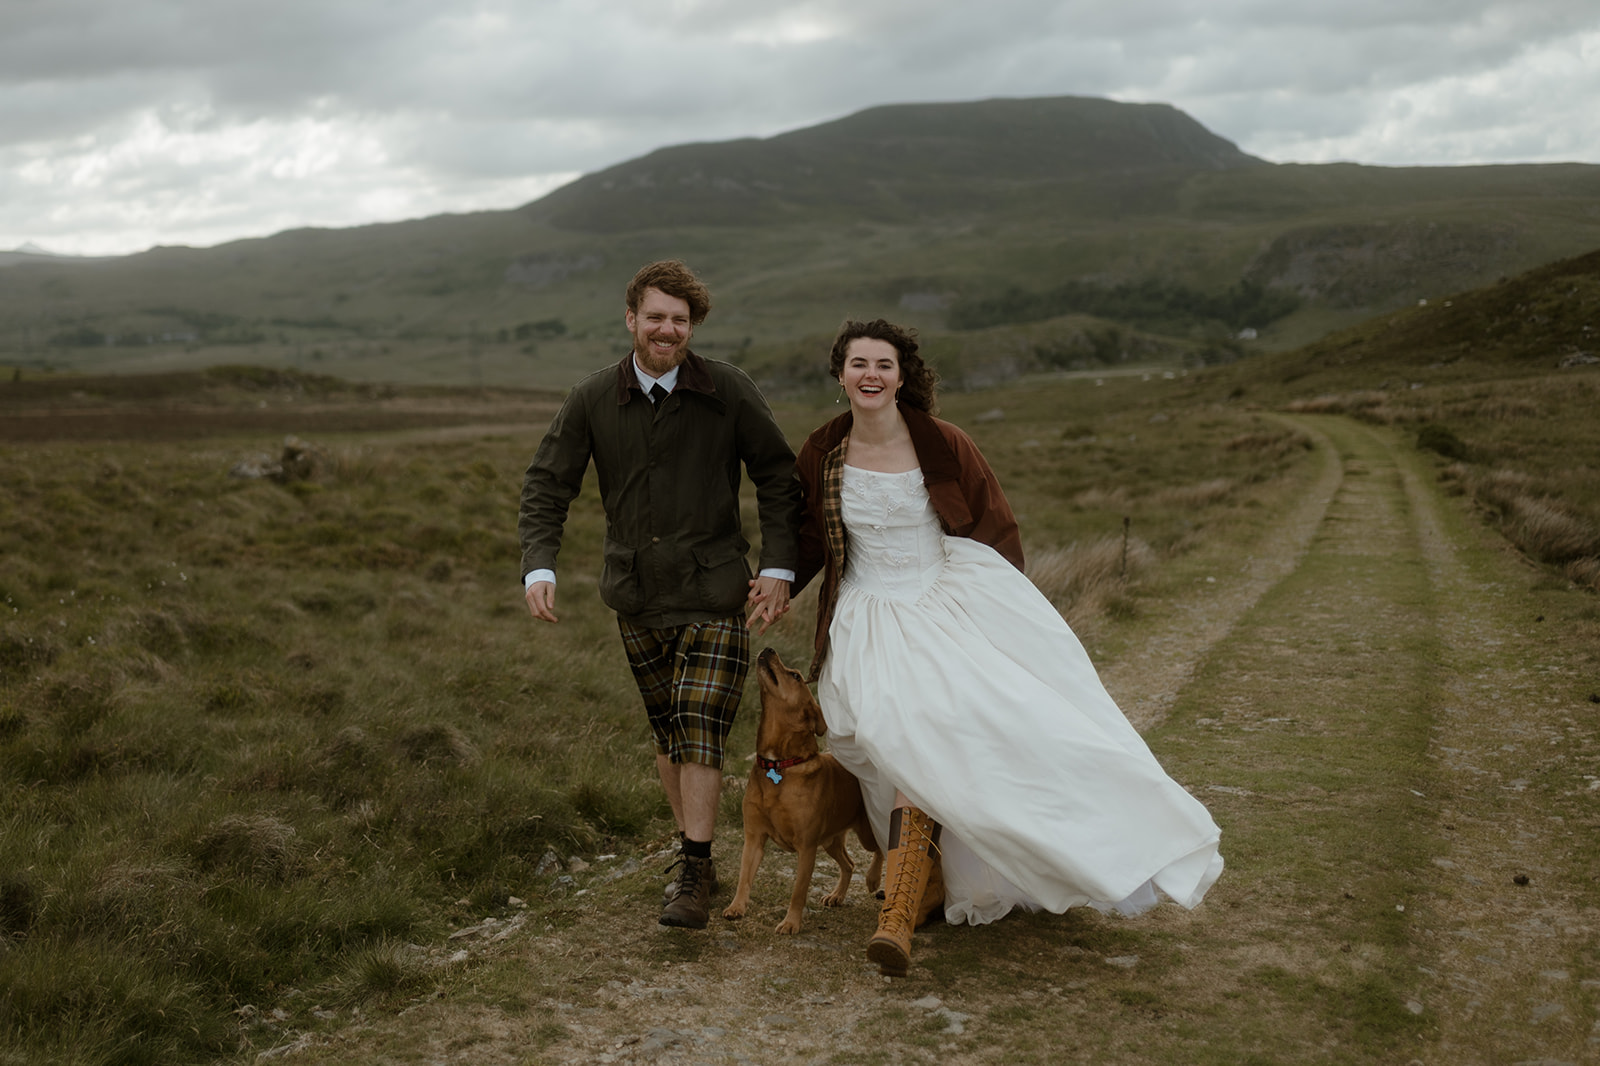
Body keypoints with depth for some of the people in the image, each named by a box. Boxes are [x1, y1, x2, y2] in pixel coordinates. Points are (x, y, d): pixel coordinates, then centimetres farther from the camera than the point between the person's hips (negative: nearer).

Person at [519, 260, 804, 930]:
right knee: (667, 732, 11)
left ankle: (693, 877, -3)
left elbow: (778, 477, 2)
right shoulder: (592, 400, -1)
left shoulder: (728, 392, -7)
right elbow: (546, 486, 2)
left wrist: (778, 567, -5)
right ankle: (695, 858, 25)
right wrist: (539, 567, -13)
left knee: (700, 731, -10)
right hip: (637, 599, 3)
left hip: (715, 596, -3)